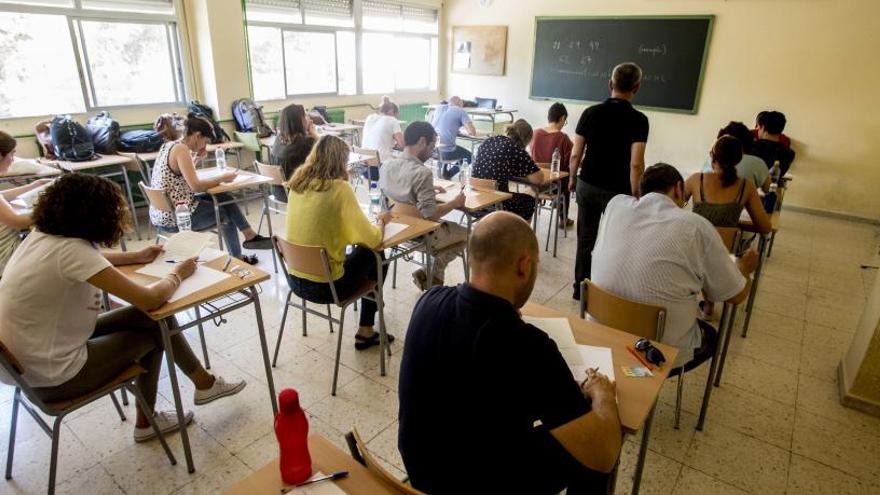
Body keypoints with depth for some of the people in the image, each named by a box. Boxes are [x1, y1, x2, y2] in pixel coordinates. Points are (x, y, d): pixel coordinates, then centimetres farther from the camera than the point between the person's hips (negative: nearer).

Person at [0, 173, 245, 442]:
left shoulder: (42, 237, -2)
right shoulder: (71, 249, -28)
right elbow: (150, 299, -28)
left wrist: (135, 257, 14)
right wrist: (177, 274, -10)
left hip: (24, 363, 8)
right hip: (53, 378, -8)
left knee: (149, 319, 9)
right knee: (155, 329, 5)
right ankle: (204, 384, 28)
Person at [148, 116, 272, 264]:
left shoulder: (169, 145, 8)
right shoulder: (181, 149, -20)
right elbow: (196, 186, -26)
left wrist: (196, 159, 8)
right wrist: (222, 178, -13)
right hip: (173, 217, -8)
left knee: (225, 198, 10)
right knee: (224, 213, 12)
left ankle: (251, 236, 17)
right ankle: (237, 259, 27)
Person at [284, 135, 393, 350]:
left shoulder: (297, 184, 1)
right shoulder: (338, 188, -18)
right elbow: (371, 240, -21)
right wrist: (381, 222, 0)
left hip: (294, 279, 7)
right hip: (324, 286, -7)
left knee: (359, 252, 27)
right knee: (375, 256, 18)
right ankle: (365, 333, 25)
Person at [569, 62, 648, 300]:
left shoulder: (591, 112, -3)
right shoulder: (638, 119, -12)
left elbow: (576, 154, -1)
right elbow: (636, 164, -18)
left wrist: (572, 178, 14)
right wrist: (634, 193, -7)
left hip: (588, 186, 3)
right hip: (617, 190, -3)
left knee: (586, 239, 13)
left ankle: (580, 289, 22)